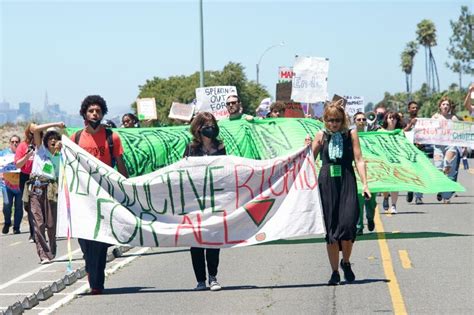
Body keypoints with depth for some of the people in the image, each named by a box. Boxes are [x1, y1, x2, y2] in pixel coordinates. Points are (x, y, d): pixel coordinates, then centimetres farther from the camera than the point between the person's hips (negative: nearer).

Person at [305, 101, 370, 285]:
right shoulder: (321, 136, 8)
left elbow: (359, 160, 2)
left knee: (347, 225, -14)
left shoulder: (351, 134, 5)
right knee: (330, 228, 2)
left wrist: (365, 184, -5)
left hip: (347, 182, -1)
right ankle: (335, 272, 11)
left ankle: (346, 263, 12)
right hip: (326, 183, 2)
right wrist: (307, 147, -7)